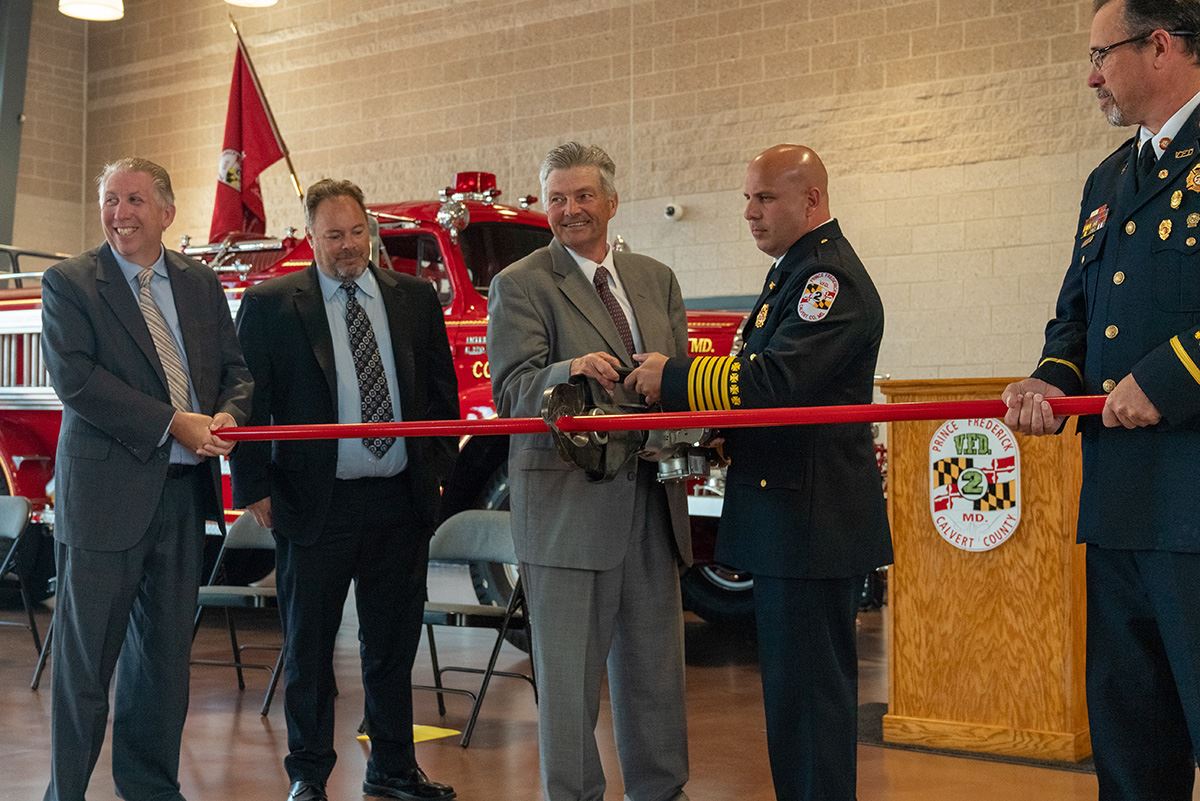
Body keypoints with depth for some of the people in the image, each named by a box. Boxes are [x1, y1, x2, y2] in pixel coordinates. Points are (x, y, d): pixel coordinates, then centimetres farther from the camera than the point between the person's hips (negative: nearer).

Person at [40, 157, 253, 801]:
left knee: (165, 652, 13)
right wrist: (173, 424, -18)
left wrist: (227, 416, -10)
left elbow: (234, 369, 13)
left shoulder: (201, 285, 12)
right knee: (86, 653, 1)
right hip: (105, 489, -5)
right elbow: (74, 378, -14)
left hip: (184, 488, 5)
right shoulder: (68, 282, -3)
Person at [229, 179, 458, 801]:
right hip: (313, 507, -3)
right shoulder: (270, 304, -1)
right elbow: (247, 400, -2)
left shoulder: (415, 298, 8)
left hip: (401, 500, 3)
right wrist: (255, 487, -7)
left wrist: (437, 466, 6)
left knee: (394, 645, 13)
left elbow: (441, 388, 14)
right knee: (308, 650, 7)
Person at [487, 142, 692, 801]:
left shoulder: (656, 280, 16)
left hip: (652, 499, 5)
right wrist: (570, 370, -31)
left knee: (655, 661, 13)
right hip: (567, 503, -5)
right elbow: (512, 390, -12)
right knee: (568, 670, -1)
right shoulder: (519, 285, -1)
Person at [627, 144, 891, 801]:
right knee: (794, 685, 15)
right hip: (788, 516, 11)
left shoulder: (829, 276, -14)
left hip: (812, 519, -11)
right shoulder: (795, 272, 20)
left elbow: (776, 381, -24)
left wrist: (673, 377, -16)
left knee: (810, 690, -6)